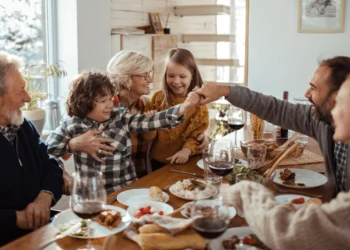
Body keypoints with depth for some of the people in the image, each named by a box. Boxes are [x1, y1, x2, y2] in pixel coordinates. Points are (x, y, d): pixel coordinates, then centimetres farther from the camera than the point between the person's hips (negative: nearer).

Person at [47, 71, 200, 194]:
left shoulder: (120, 118, 1)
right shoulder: (72, 126, -4)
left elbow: (150, 122, -11)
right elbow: (46, 152, 2)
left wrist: (183, 108, -22)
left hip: (127, 191, 2)